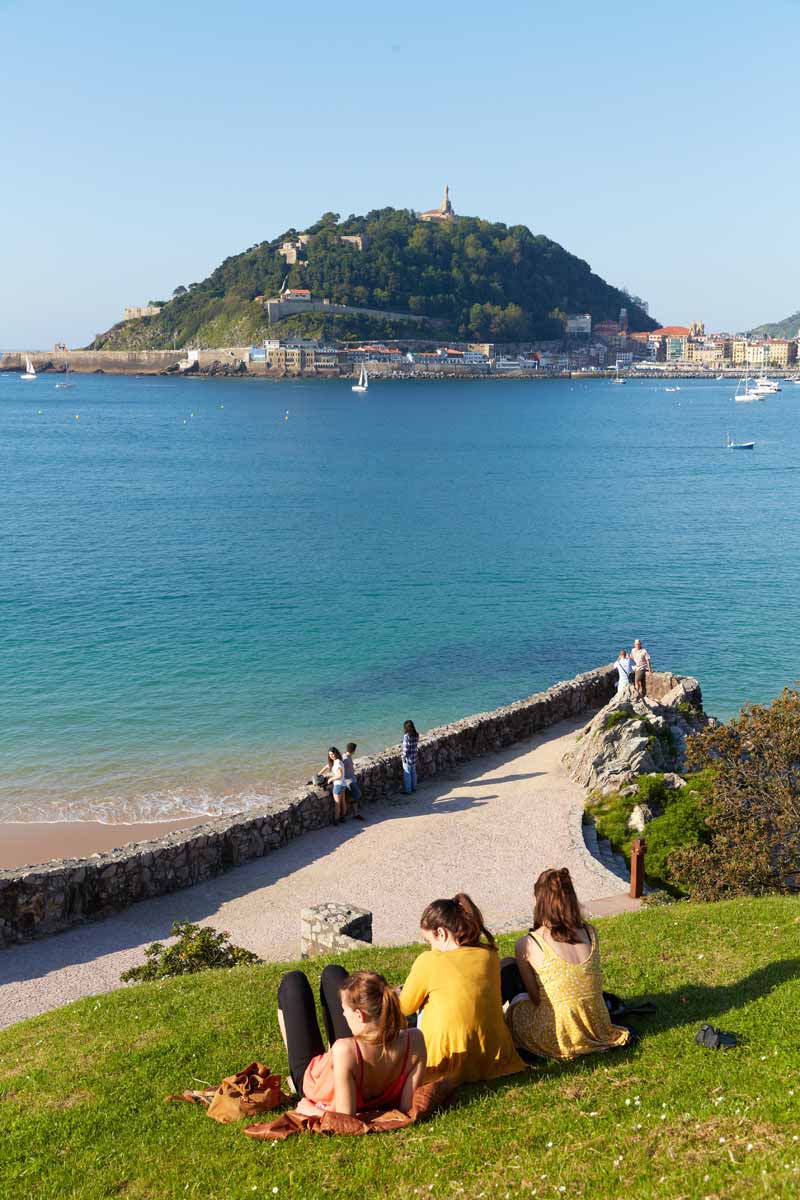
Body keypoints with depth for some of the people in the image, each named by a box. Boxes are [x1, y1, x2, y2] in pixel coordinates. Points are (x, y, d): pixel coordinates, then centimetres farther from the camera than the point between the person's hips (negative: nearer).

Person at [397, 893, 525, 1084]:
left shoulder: (428, 961, -12)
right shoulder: (489, 954, 0)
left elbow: (405, 1009, 3)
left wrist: (398, 994, 26)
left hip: (448, 1063, -4)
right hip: (492, 1058, 5)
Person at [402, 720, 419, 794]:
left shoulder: (406, 736, -22)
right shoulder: (416, 735, -1)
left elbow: (406, 748, -20)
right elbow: (415, 745, 5)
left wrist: (403, 755, -5)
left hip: (408, 757, -7)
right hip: (414, 756, 7)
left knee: (407, 774, 5)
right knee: (413, 772, 19)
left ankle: (407, 790, 13)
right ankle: (414, 788, 30)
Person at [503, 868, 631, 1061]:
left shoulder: (528, 944, -15)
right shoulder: (590, 933, -3)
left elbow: (536, 998, -7)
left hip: (554, 1039, -5)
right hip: (597, 1030, 5)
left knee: (507, 967, 15)